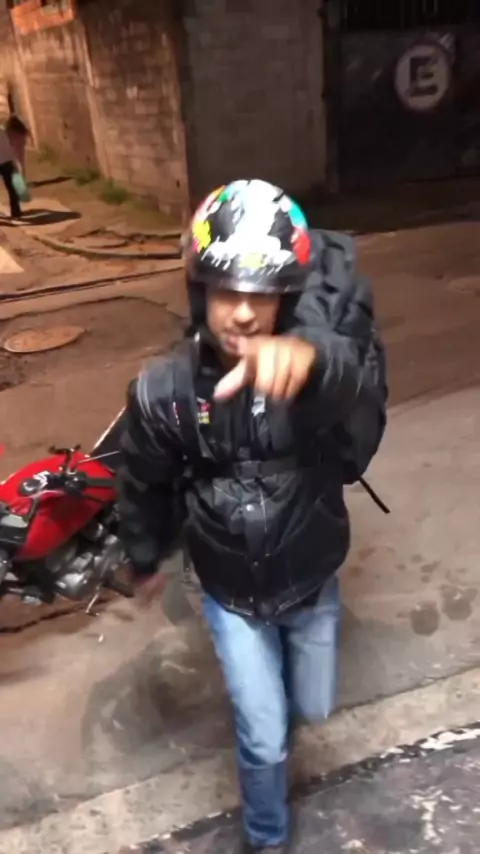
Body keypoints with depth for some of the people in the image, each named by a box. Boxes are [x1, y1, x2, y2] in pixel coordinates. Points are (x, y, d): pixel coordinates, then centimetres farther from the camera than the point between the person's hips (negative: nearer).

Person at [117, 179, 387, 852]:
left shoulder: (309, 375, -24)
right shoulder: (162, 392, -20)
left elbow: (360, 381, -49)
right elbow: (143, 487, -3)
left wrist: (311, 355, -72)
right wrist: (145, 560, 12)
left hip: (312, 583, 1)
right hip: (233, 595, -1)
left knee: (313, 708, 24)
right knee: (265, 740, 8)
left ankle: (270, 685, 63)